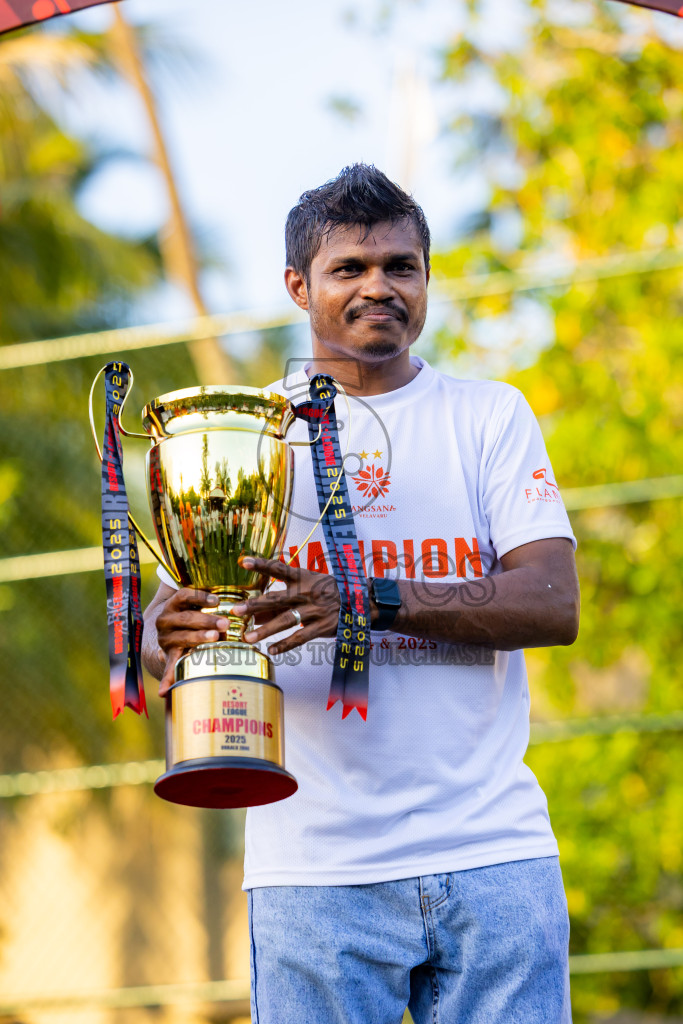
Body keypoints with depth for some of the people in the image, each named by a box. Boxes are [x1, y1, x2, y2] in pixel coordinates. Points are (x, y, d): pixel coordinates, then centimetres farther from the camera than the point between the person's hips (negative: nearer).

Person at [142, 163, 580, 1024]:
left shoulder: (490, 416, 10)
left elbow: (552, 603, -3)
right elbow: (163, 624, 6)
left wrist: (373, 601, -17)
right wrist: (171, 639, -20)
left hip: (492, 851, 0)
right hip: (316, 863, 0)